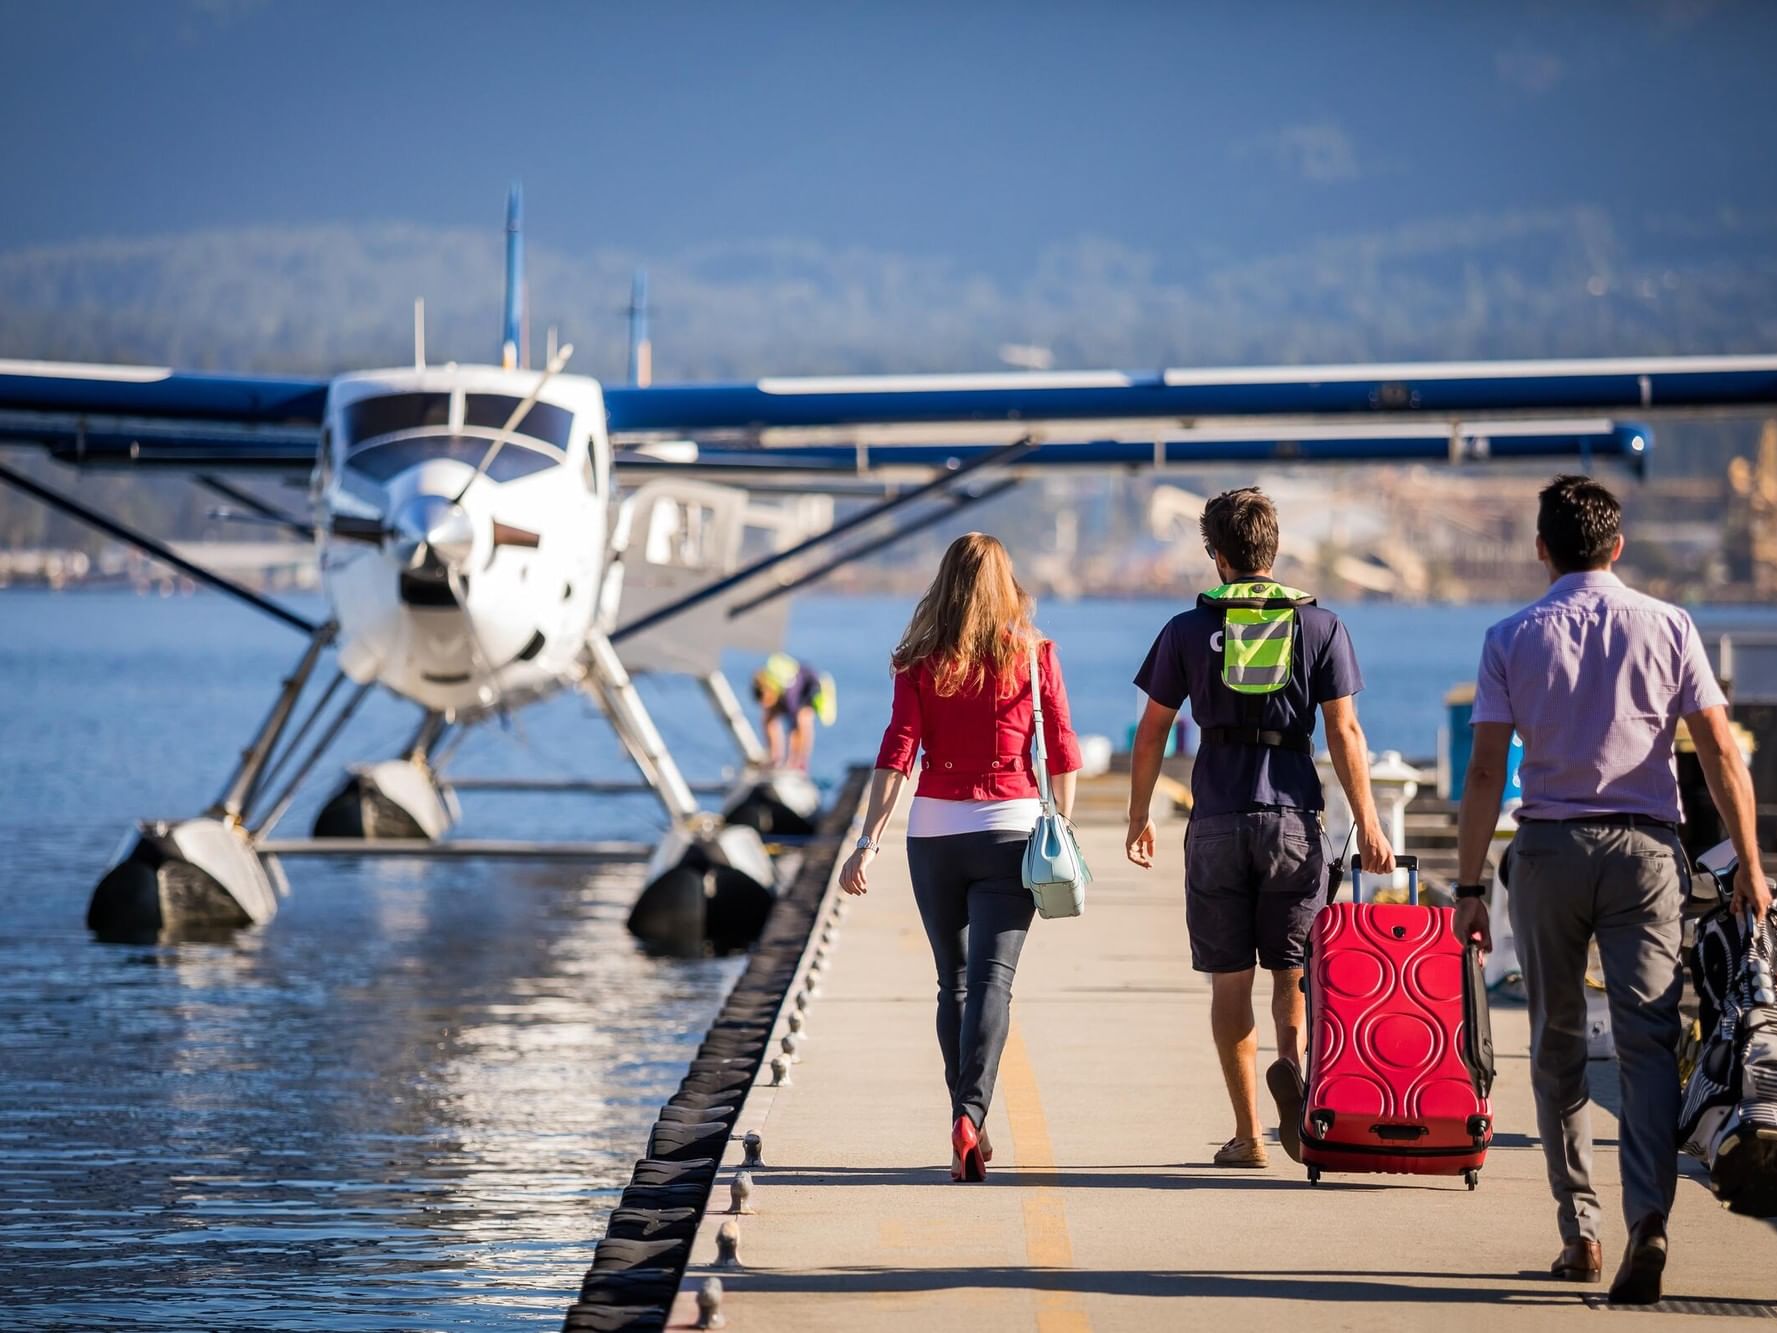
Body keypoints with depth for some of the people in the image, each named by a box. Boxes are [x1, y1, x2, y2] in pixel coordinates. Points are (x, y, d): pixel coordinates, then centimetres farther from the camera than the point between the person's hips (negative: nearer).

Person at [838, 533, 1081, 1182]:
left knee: (954, 982, 14)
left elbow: (896, 753, -6)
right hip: (1010, 825, -1)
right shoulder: (1034, 654, 1)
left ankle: (967, 1128, 17)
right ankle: (970, 1112, -26)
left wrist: (868, 842, -8)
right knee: (992, 978, -7)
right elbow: (1062, 753, 3)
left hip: (933, 830, 1)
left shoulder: (921, 663, 1)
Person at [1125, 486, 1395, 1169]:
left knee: (1230, 980, 6)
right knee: (1292, 969, 10)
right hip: (1294, 819, 0)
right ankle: (1292, 1061, -21)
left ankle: (1247, 1134, 5)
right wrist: (1367, 824, 3)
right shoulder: (1319, 626, 3)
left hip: (1217, 824, 0)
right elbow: (1344, 733, -1)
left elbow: (1151, 733, 6)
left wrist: (1138, 817, 17)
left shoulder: (1188, 630, 3)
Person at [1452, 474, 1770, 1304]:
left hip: (1549, 847, 0)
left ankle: (1578, 1231, 12)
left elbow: (1485, 773, -3)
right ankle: (1648, 1216, -23)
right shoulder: (1666, 627, 2)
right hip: (1645, 847, 0)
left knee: (1557, 1043, 12)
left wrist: (1468, 886, 1)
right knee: (1648, 1039, -4)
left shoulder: (1513, 638, 1)